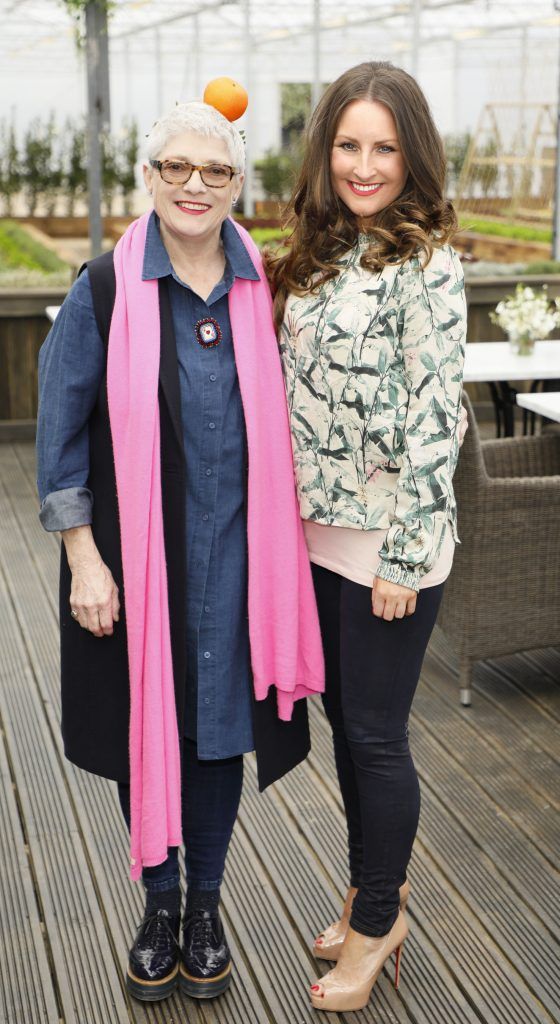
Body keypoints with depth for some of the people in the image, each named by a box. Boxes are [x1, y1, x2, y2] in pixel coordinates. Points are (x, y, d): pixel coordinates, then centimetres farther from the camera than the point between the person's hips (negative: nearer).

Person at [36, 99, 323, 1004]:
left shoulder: (261, 290, 2)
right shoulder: (106, 290, -5)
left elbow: (283, 420, 11)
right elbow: (62, 428, -4)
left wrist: (281, 546, 8)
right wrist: (82, 556, -8)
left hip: (233, 556, 2)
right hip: (134, 555, -1)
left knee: (219, 727, 11)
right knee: (144, 728, 9)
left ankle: (207, 904, 31)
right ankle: (160, 902, 31)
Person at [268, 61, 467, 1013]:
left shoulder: (426, 263, -14)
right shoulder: (319, 251, 8)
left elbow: (434, 416, -17)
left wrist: (405, 556, -18)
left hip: (388, 540, -7)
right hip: (319, 529, 7)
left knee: (376, 735, 5)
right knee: (343, 721, 18)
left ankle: (375, 922, 25)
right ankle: (375, 893, 37)